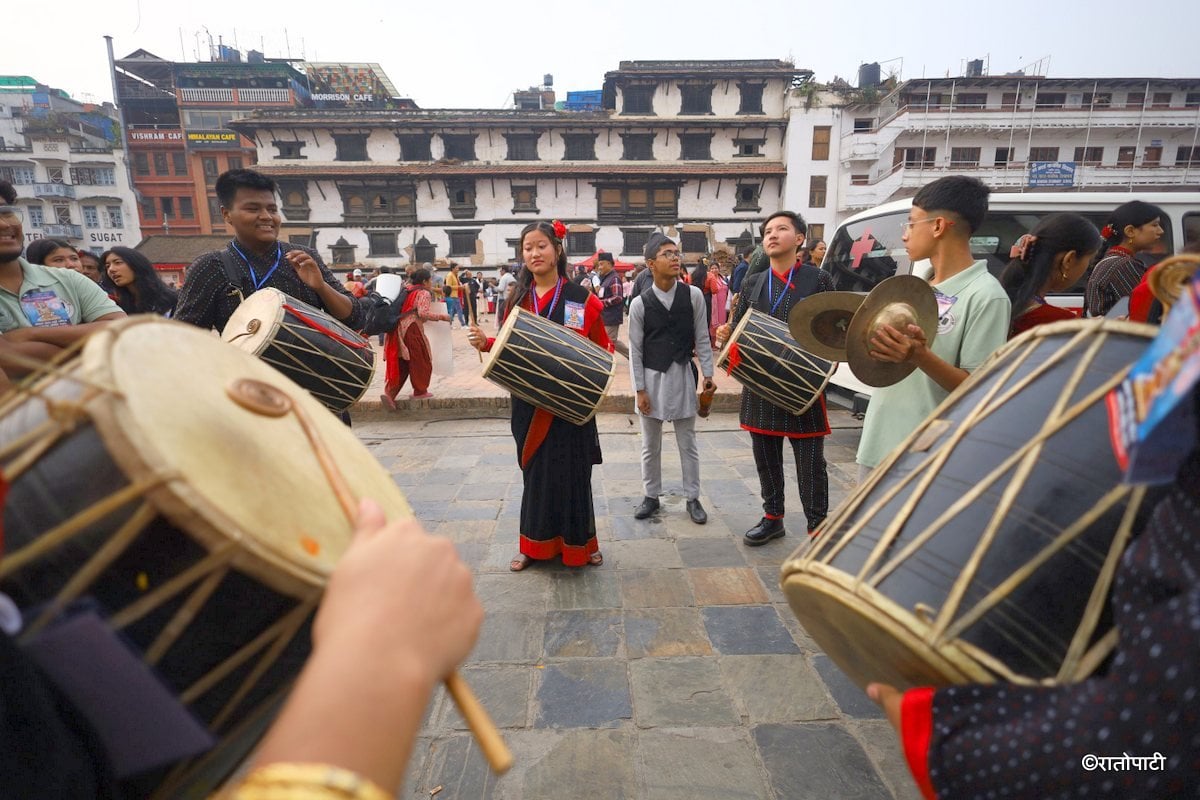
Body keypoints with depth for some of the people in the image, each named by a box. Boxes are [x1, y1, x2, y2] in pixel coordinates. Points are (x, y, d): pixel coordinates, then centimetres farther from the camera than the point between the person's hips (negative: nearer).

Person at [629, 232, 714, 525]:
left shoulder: (693, 295, -3)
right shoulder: (639, 303, -7)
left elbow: (702, 338, 3)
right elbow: (635, 350, -3)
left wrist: (707, 374, -2)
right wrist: (640, 390, -6)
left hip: (682, 375, 1)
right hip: (652, 378, 0)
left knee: (688, 443, 10)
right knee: (650, 445, 11)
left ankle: (693, 498, 23)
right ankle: (651, 496, 27)